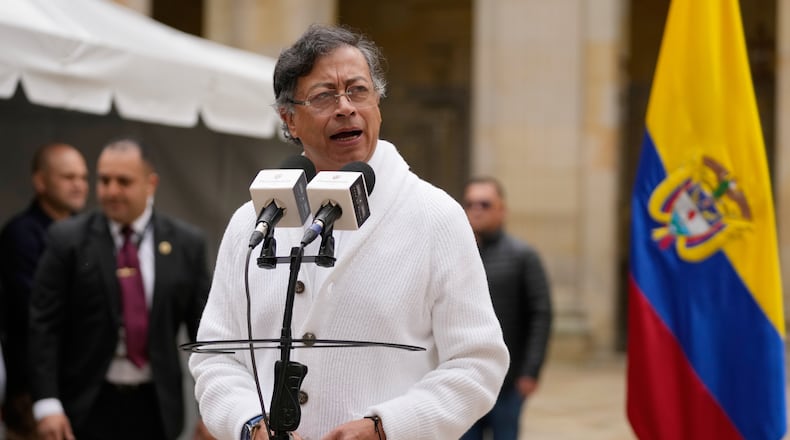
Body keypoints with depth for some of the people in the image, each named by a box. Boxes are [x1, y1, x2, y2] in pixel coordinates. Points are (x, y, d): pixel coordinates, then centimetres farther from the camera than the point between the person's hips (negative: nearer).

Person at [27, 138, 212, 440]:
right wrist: (46, 404, -12)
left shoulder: (186, 243, 3)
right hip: (88, 406, -2)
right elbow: (44, 326, -4)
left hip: (154, 406, 2)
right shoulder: (68, 240, -2)